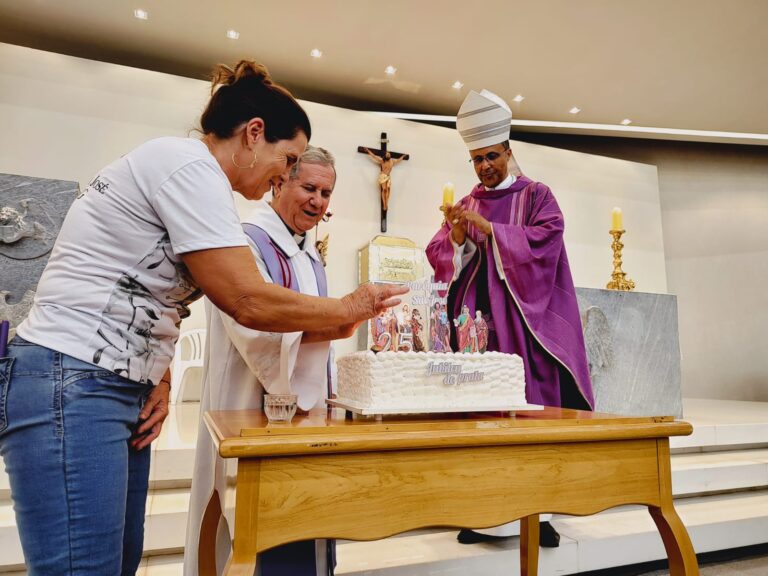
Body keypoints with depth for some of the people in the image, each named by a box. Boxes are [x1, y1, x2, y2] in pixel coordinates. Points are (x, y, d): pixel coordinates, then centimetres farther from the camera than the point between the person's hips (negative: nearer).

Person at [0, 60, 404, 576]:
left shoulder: (182, 171, 16)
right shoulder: (189, 164, -14)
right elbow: (249, 302, -20)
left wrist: (161, 381, 2)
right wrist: (348, 309, -6)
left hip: (119, 388, 10)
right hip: (71, 386, -10)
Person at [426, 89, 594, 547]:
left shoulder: (535, 195, 7)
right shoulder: (465, 204, 15)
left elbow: (547, 237, -10)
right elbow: (440, 256, 8)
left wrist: (487, 228, -15)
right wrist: (457, 232, -12)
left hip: (523, 319, -2)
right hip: (477, 318, 3)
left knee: (531, 403, -3)